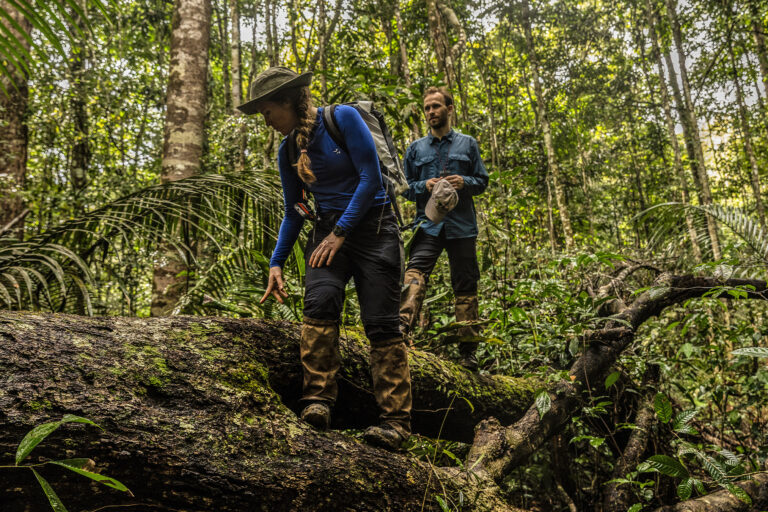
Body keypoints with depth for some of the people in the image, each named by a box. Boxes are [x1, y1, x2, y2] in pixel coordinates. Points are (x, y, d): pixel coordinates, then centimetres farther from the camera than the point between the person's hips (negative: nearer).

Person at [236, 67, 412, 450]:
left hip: (373, 226, -4)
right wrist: (276, 264, 8)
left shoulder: (343, 118, -7)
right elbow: (293, 213, 15)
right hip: (328, 230, 4)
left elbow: (371, 178, -13)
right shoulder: (288, 150, 10)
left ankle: (396, 419, -5)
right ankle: (317, 401, -21)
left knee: (380, 321, -10)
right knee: (320, 299, -24)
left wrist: (340, 233, -16)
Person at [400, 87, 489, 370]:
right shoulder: (416, 148, 13)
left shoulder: (467, 144, 12)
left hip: (462, 225, 0)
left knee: (465, 285, 3)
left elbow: (482, 181, 13)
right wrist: (425, 186, -7)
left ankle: (468, 350, 9)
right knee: (416, 270, -24)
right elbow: (405, 187, 14)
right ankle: (403, 323, -39)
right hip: (428, 223, 0)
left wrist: (464, 182, -9)